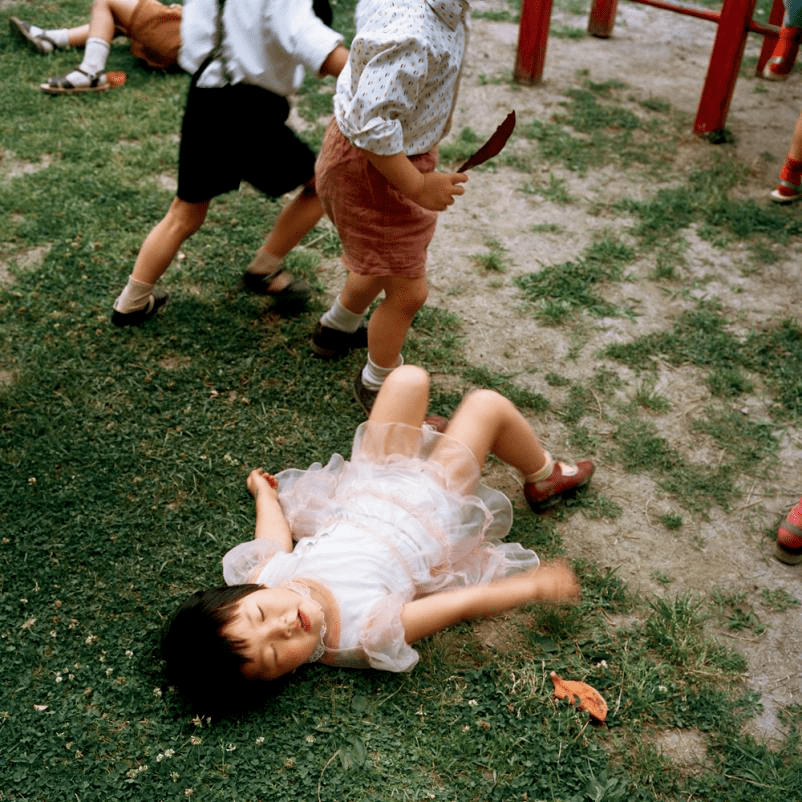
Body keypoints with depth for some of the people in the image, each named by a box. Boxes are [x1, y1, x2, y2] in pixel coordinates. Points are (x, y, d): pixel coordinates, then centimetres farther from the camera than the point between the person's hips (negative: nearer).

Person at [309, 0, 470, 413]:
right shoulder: (415, 34, -36)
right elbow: (371, 122, -35)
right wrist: (418, 187, -26)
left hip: (393, 150, 10)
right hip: (372, 166, -10)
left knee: (389, 259, 31)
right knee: (407, 291, 3)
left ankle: (336, 329, 56)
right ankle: (377, 387, 28)